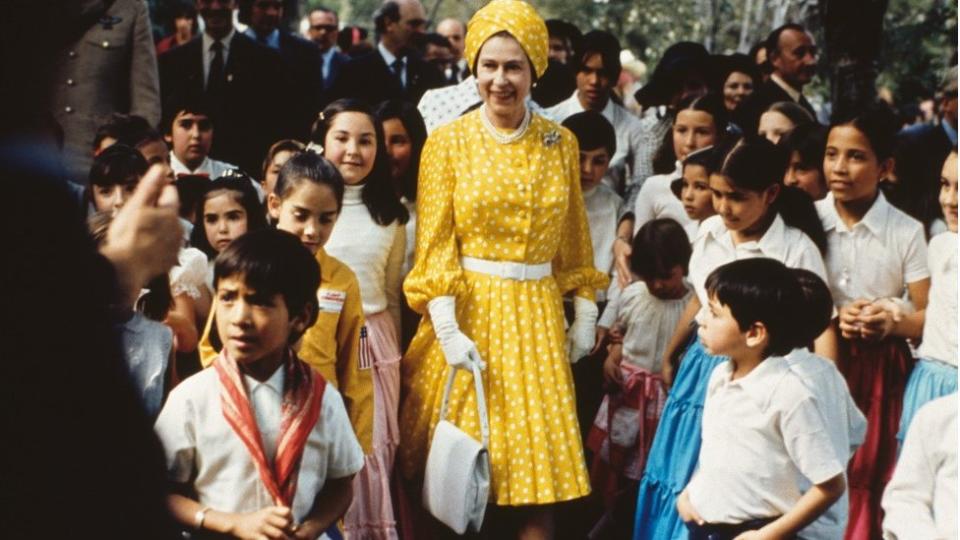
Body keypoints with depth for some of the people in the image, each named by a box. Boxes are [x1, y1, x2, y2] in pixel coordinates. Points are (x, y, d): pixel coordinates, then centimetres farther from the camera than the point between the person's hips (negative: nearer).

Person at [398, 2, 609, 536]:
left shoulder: (561, 143, 6)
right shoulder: (448, 141, -2)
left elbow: (574, 239, 12)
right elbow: (434, 242, -6)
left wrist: (585, 314, 9)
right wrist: (447, 329, -14)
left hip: (536, 317, 2)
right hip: (468, 310, -2)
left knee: (538, 471, 0)